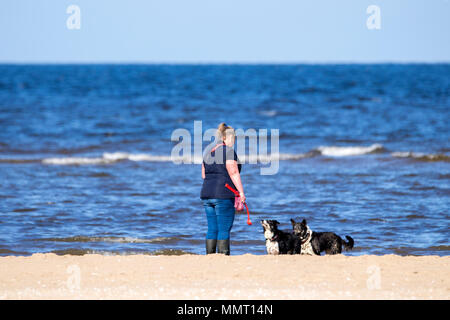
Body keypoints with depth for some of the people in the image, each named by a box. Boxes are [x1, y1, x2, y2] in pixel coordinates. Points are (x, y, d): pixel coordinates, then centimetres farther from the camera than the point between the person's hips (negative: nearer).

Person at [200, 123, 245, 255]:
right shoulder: (228, 151, -8)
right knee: (224, 230, -6)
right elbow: (234, 173, -14)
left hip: (206, 194, 7)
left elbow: (204, 175, 19)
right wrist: (241, 192, -16)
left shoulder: (209, 152, 16)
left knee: (212, 229, 9)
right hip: (223, 195, -7)